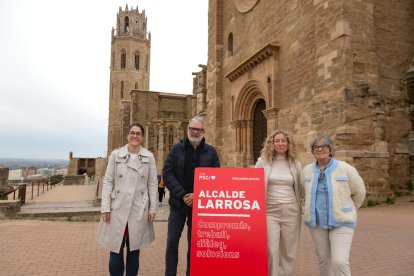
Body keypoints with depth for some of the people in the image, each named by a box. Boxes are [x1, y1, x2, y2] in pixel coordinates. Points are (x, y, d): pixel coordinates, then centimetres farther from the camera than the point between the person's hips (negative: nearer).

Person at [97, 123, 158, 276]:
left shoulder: (149, 157, 1)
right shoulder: (115, 154, 0)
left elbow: (153, 184, 2)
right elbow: (107, 182, 0)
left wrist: (153, 208, -2)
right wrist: (105, 207, -5)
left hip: (139, 209, 1)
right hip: (118, 208, 0)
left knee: (134, 248, 12)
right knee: (115, 247, 6)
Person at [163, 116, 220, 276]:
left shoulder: (211, 152, 3)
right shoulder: (177, 149, 2)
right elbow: (167, 174, -5)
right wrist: (182, 195, -14)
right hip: (178, 203, 0)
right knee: (172, 241, 4)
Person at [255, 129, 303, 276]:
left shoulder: (295, 164, 6)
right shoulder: (263, 161, 0)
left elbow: (300, 188, 17)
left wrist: (302, 207, 12)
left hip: (291, 212, 2)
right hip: (270, 211, -2)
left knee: (289, 252, 11)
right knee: (271, 251, -4)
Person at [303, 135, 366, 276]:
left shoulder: (345, 168, -9)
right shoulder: (307, 170, 2)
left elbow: (359, 192, 4)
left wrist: (347, 211, 13)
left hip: (341, 222, -3)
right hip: (317, 221, 4)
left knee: (340, 262, -10)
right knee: (323, 259, 13)